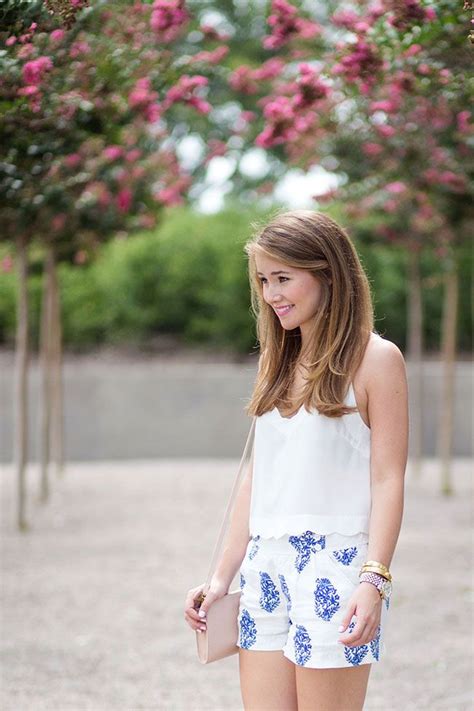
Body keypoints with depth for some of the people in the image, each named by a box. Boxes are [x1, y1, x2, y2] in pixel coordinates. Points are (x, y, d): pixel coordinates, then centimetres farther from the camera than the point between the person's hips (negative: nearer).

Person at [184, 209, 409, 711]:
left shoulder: (374, 359, -3)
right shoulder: (277, 360, 16)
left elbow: (387, 480, -8)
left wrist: (374, 580, -18)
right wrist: (222, 578, 14)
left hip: (334, 567, -6)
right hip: (265, 568, 6)